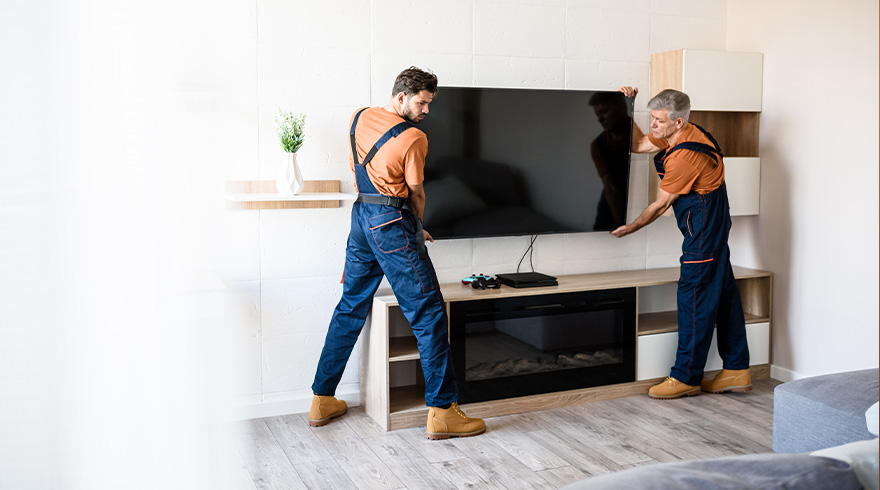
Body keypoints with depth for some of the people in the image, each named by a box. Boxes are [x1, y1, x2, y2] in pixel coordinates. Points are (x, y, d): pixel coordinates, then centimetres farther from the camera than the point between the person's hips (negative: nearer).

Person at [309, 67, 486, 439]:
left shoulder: (358, 118, 10)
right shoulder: (413, 137, -12)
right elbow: (416, 192, -2)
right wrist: (417, 228, 18)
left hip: (361, 217, 8)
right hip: (392, 225, -8)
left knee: (350, 308, 16)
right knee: (429, 314, -3)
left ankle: (322, 400, 23)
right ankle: (441, 411, -3)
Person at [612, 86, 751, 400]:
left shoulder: (685, 156, -25)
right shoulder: (675, 134, 4)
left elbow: (661, 204, -15)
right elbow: (639, 145, 17)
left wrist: (631, 228, -1)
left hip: (703, 227, -11)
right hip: (713, 223, 11)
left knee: (695, 297, -5)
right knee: (723, 294, 12)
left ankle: (686, 377, 3)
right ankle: (737, 371, 20)